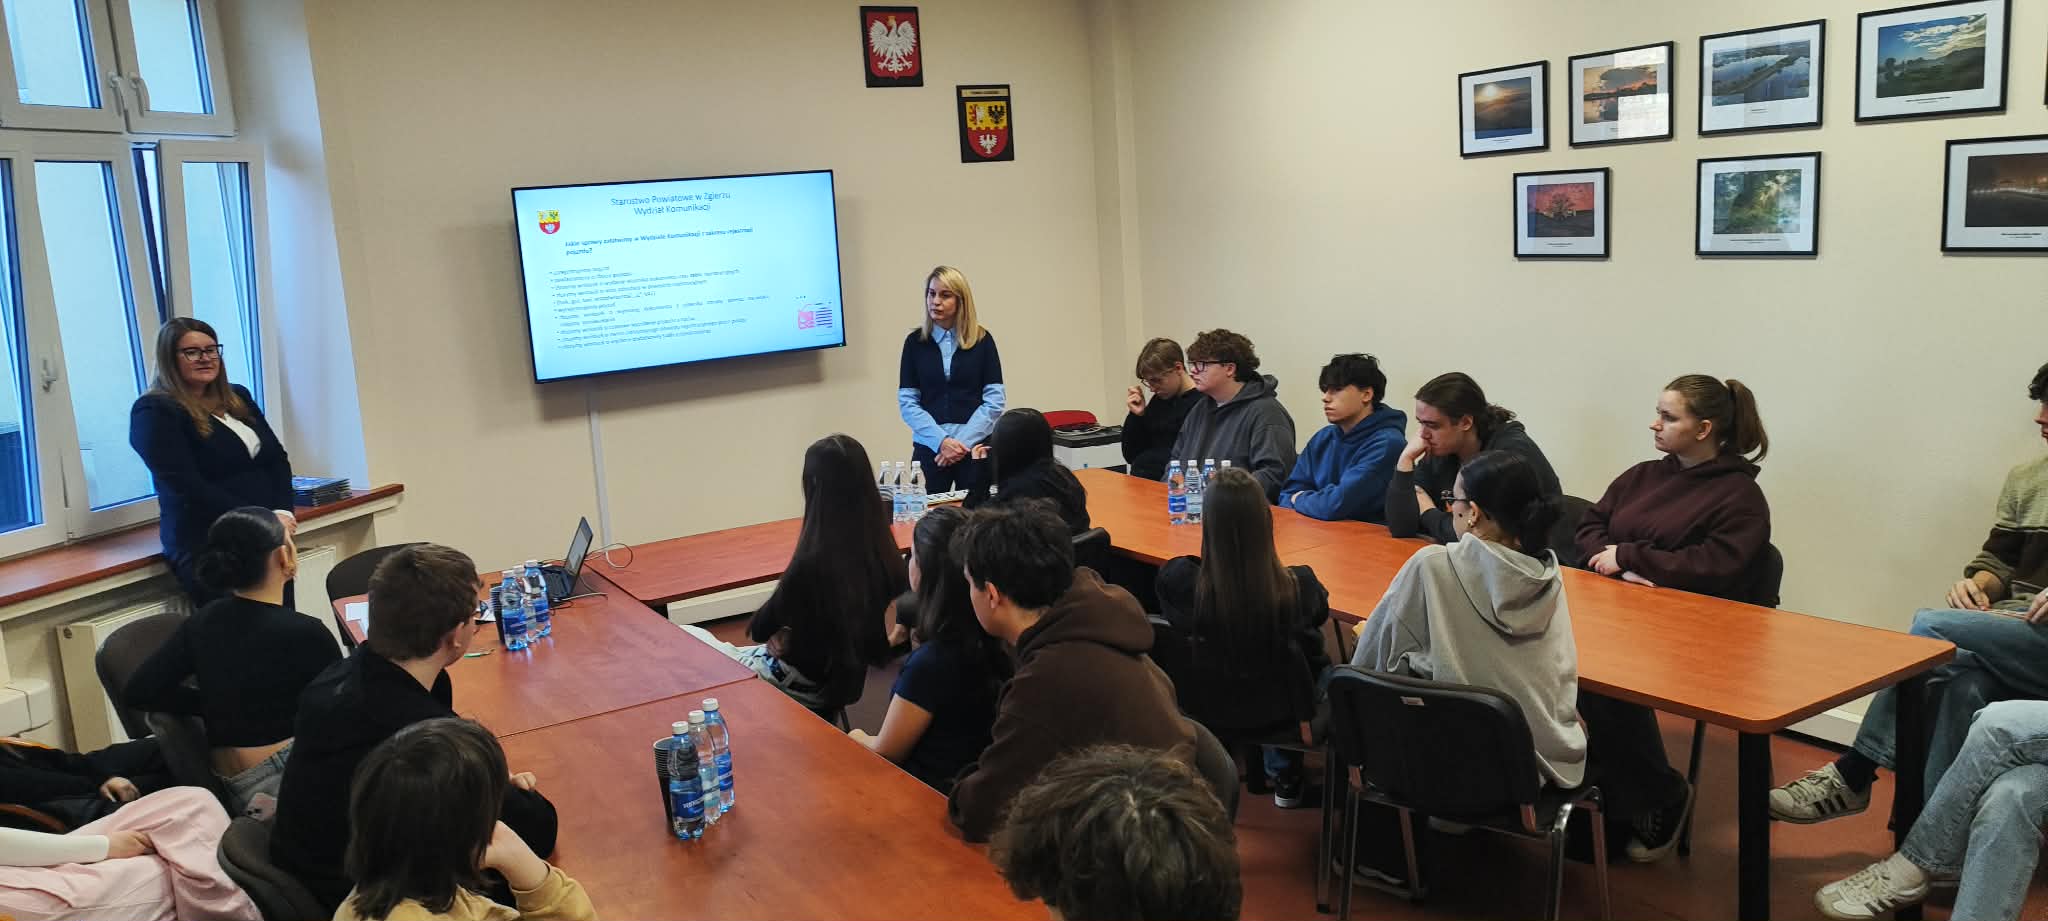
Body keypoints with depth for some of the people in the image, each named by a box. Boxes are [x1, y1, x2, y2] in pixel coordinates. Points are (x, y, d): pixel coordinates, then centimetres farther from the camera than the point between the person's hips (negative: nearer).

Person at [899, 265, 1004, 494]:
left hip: (976, 447, -1)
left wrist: (963, 441, -10)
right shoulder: (915, 341, 5)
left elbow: (994, 401, -1)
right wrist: (941, 441, -11)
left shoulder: (982, 340, 2)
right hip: (929, 448, 1)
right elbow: (907, 402, 1)